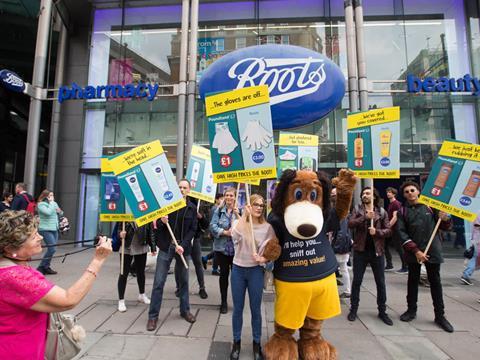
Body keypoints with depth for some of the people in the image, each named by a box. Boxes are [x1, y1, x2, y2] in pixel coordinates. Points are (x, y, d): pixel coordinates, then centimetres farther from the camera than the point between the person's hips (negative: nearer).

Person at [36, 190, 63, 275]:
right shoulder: (41, 204, -7)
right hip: (46, 229, -7)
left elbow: (60, 214, 24)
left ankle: (46, 267, 20)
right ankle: (41, 268, 0)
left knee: (51, 249, 9)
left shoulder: (54, 203, 13)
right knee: (52, 249, -14)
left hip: (54, 229, 7)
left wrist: (60, 211, 0)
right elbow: (48, 212, -25)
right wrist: (51, 202, -13)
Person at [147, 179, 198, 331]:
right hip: (166, 246, -1)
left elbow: (192, 230, 0)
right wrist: (162, 222, -20)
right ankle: (153, 315, 14)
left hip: (183, 248, 2)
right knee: (159, 282, 0)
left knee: (184, 281, 13)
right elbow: (156, 224, 3)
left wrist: (183, 245, -13)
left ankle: (185, 310, 30)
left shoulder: (192, 208, 3)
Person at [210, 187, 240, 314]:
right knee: (224, 274, 9)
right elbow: (213, 226, -6)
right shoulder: (219, 210, 2)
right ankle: (224, 302, 24)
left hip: (236, 248, 0)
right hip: (221, 247, 0)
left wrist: (237, 215, -20)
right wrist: (225, 232, -17)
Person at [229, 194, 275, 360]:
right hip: (238, 269, 1)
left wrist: (264, 258, -22)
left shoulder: (267, 227, -5)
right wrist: (246, 216, -29)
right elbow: (234, 235, -26)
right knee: (238, 309, 12)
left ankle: (256, 343, 32)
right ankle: (236, 342, 33)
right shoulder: (238, 223, -4)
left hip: (255, 270, 0)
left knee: (255, 309, 11)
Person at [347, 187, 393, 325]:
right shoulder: (357, 210, 2)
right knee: (356, 281, 7)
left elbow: (389, 230, 0)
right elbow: (350, 224, -13)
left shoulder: (382, 212, 4)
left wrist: (377, 231, -18)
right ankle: (353, 309, 20)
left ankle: (382, 311, 25)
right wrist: (365, 217, -24)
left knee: (381, 283, 10)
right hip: (360, 250, -1)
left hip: (377, 251, 1)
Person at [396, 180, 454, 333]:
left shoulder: (430, 206, 4)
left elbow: (445, 227, 9)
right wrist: (416, 251, -15)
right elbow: (401, 233, -6)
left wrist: (446, 219, -14)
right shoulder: (402, 211, 1)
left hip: (433, 250, 0)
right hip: (413, 252, 0)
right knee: (413, 281, 11)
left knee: (435, 282, 8)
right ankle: (411, 310, 24)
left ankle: (440, 316, 19)